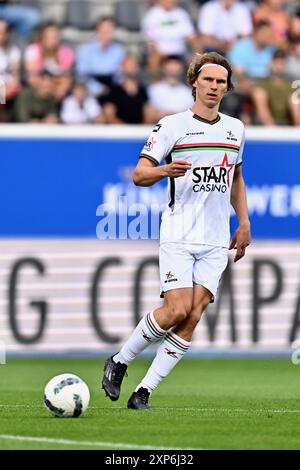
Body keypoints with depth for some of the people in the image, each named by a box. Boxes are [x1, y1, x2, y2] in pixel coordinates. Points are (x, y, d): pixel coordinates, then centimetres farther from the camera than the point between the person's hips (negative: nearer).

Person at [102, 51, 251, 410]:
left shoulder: (235, 128, 13)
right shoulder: (173, 125, -3)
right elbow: (139, 174, -9)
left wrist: (244, 223, 19)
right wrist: (166, 170, -30)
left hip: (216, 243, 4)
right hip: (178, 236, -4)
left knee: (193, 317, -8)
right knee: (177, 310, -16)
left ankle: (143, 393, -3)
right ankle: (118, 363, 8)